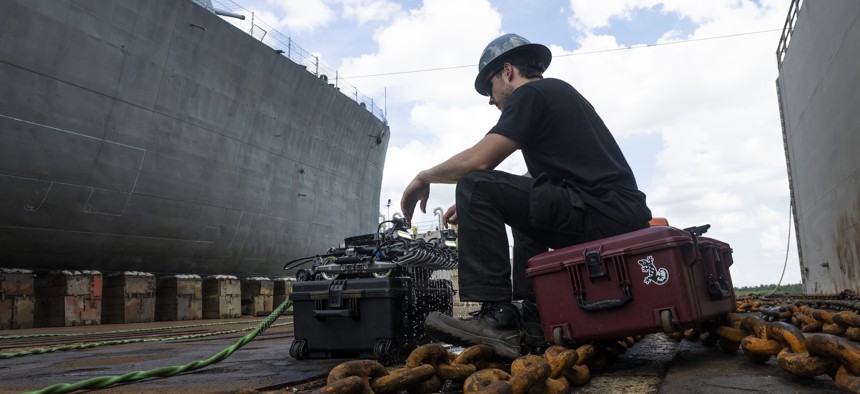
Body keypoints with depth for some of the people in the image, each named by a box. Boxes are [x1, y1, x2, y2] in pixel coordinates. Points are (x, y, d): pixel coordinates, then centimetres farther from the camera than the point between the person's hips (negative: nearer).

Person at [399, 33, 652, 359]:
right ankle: (532, 317, 19)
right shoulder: (561, 93, 27)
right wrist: (478, 207, 27)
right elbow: (534, 179, 29)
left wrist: (425, 177, 4)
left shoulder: (530, 94, -2)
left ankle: (496, 316, -15)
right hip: (626, 217, 10)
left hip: (601, 212, -10)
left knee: (474, 187, -11)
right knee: (524, 215, 32)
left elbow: (479, 160, -13)